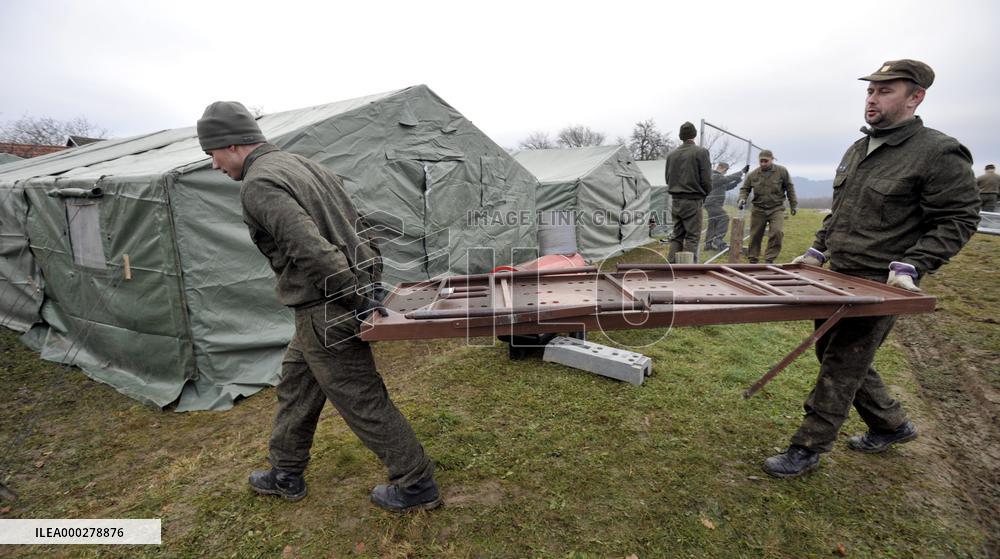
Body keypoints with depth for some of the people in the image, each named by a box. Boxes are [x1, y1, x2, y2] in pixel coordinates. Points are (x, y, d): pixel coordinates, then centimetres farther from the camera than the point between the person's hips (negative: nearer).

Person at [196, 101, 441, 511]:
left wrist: (357, 298, -20)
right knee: (295, 384, 23)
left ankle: (416, 484, 19)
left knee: (362, 400, 3)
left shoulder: (258, 185, -15)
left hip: (324, 311, -10)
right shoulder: (302, 163, 14)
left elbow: (309, 248, -27)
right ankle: (286, 474, 42)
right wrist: (367, 272, 15)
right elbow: (356, 220, 15)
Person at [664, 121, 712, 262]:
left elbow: (667, 178, 12)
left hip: (675, 200, 5)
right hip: (693, 201, -5)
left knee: (676, 235, 12)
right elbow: (706, 178, -8)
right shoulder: (701, 152, -7)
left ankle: (671, 265, 9)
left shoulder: (671, 154, 8)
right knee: (692, 236, -1)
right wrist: (704, 194, 9)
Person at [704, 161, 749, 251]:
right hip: (712, 203, -11)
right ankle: (718, 240, -19)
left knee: (713, 224, 10)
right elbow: (729, 178, -17)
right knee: (724, 218, -16)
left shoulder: (717, 177, 23)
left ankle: (708, 244, 11)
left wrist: (736, 182, 12)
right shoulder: (715, 176, -10)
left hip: (713, 204, 11)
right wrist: (742, 172, -14)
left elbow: (726, 187, 25)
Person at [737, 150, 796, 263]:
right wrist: (742, 199, -11)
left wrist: (793, 205, 9)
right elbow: (745, 189, 10)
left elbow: (789, 188, 7)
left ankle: (770, 259, -5)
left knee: (777, 232, -17)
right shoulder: (753, 174, 2)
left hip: (776, 209, -1)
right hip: (758, 210, 1)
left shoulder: (782, 171, 0)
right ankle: (753, 260, 17)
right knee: (755, 236, 4)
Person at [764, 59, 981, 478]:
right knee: (831, 351, 17)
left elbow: (958, 220, -10)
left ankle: (807, 449, 10)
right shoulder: (856, 150, 12)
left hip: (880, 287, -8)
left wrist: (910, 266, -21)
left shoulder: (939, 153, -11)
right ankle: (891, 424, 38)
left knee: (841, 367, -2)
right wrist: (817, 250, 14)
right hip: (838, 277, 8)